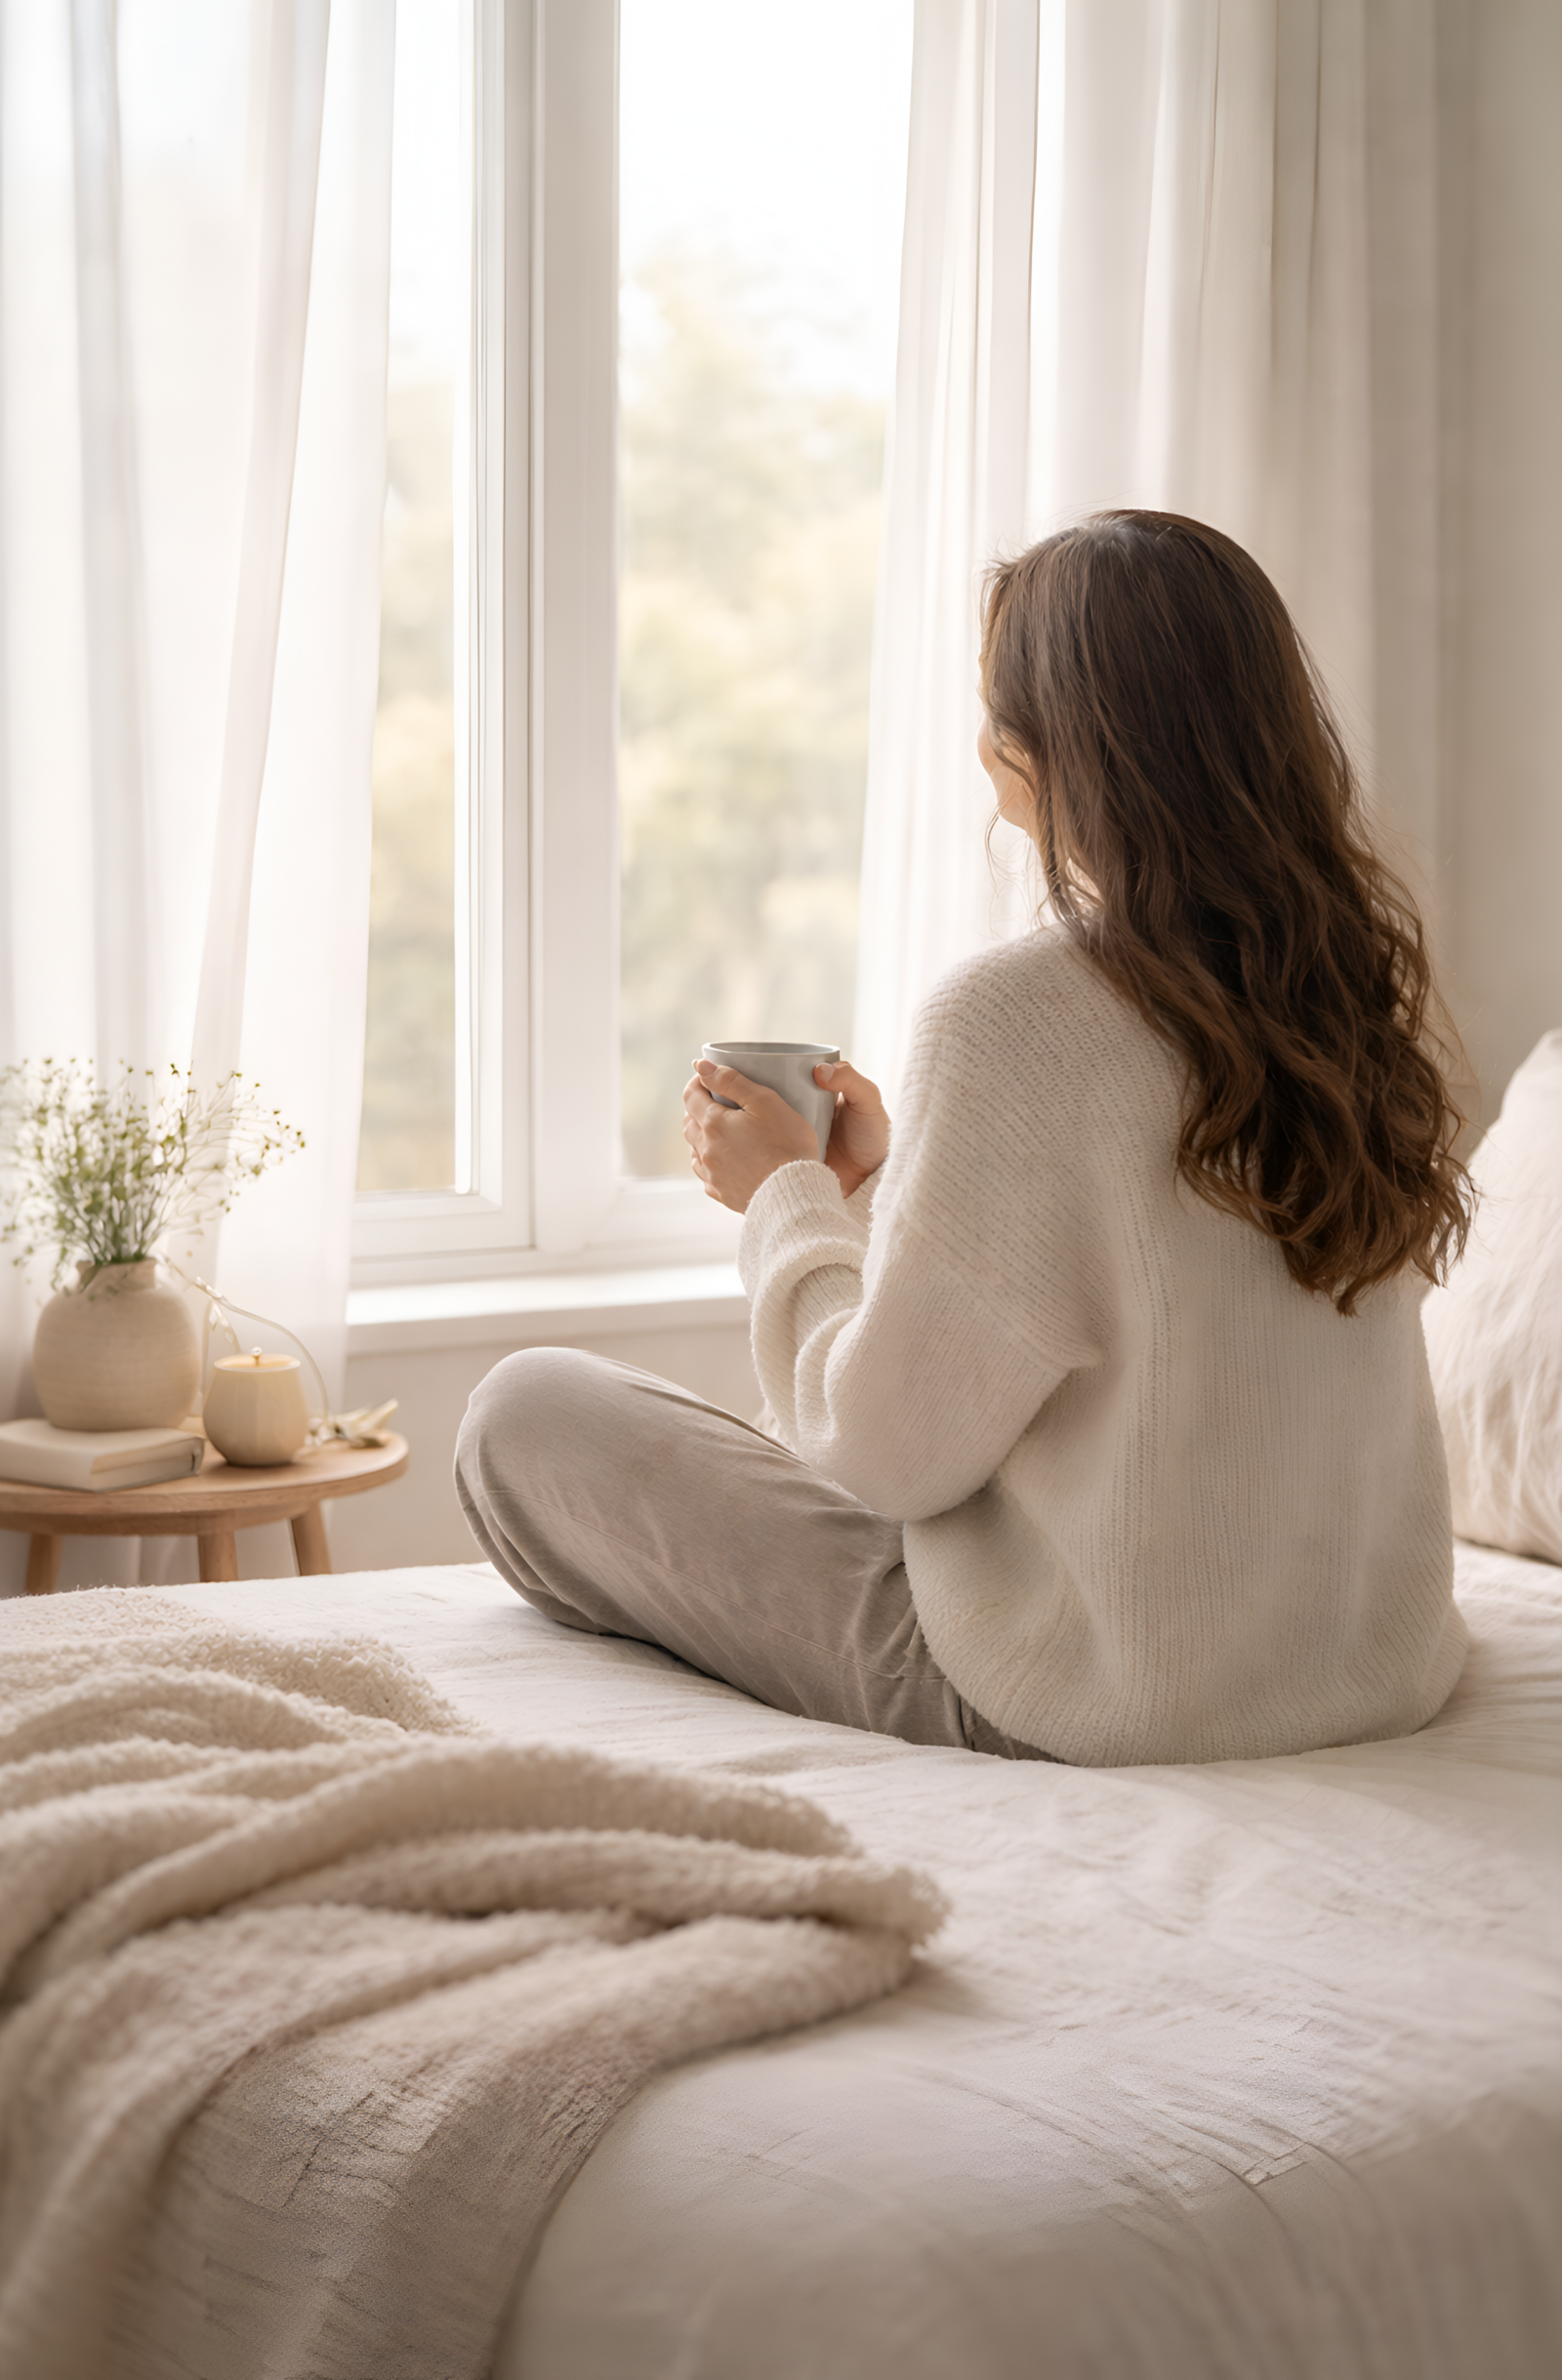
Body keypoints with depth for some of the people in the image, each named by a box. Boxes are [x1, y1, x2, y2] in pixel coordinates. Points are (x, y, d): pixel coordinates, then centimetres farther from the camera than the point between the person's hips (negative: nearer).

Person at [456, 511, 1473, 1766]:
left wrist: (787, 1193, -2)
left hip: (1101, 1697, -8)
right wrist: (881, 1177, 16)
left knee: (525, 1412, 7)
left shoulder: (1014, 1014, -23)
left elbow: (892, 1448, -18)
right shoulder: (1360, 979, 0)